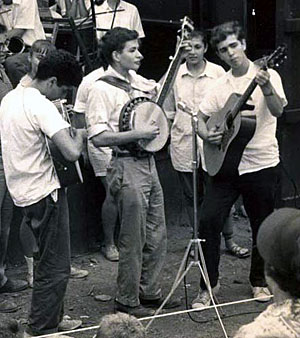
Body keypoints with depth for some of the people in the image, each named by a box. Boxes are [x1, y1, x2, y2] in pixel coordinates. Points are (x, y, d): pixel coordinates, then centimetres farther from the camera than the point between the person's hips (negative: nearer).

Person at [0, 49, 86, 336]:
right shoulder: (41, 106, -21)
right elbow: (71, 152, -30)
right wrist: (80, 134, -9)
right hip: (44, 194, -9)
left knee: (49, 262, 22)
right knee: (56, 269, 0)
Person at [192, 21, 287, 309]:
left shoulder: (267, 76, -3)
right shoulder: (220, 85, 9)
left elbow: (277, 111, -19)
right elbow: (201, 117, 15)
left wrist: (266, 88, -37)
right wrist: (206, 135, -6)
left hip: (261, 165, -3)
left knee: (262, 227, 9)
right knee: (208, 220, -8)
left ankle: (259, 280, 30)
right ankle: (209, 285, 4)